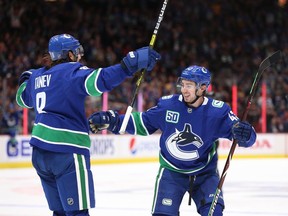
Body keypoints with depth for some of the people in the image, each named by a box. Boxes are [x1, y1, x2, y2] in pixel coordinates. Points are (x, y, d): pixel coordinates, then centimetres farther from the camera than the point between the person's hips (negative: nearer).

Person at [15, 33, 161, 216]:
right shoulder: (71, 71, -7)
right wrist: (130, 64, -29)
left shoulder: (37, 76, 16)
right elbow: (97, 81, -27)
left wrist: (27, 80, 56)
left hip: (40, 152, 8)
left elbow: (22, 98, 36)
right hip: (67, 152, -8)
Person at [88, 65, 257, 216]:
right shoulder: (168, 105, -12)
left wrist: (244, 134, -44)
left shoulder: (218, 111, -17)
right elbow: (142, 123, 0)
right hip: (172, 171, 1)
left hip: (204, 173, -1)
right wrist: (110, 120, -9)